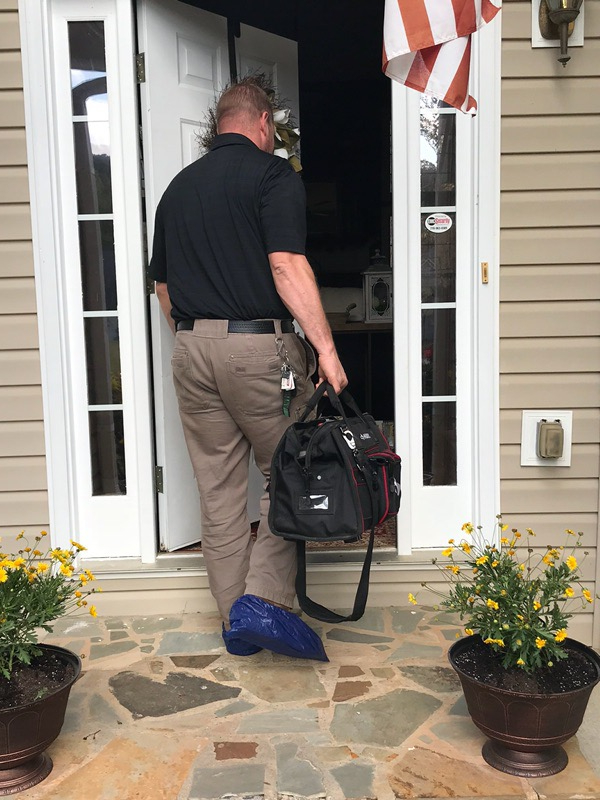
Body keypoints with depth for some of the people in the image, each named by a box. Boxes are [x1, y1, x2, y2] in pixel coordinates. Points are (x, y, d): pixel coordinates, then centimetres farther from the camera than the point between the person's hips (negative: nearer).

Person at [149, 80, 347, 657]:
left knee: (218, 487, 10)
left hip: (191, 349, 6)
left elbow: (163, 285, 19)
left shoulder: (178, 186, 16)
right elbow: (287, 266, -16)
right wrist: (325, 347, -17)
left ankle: (235, 620, 18)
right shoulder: (272, 174, -3)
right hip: (260, 345, -6)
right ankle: (265, 598, -1)